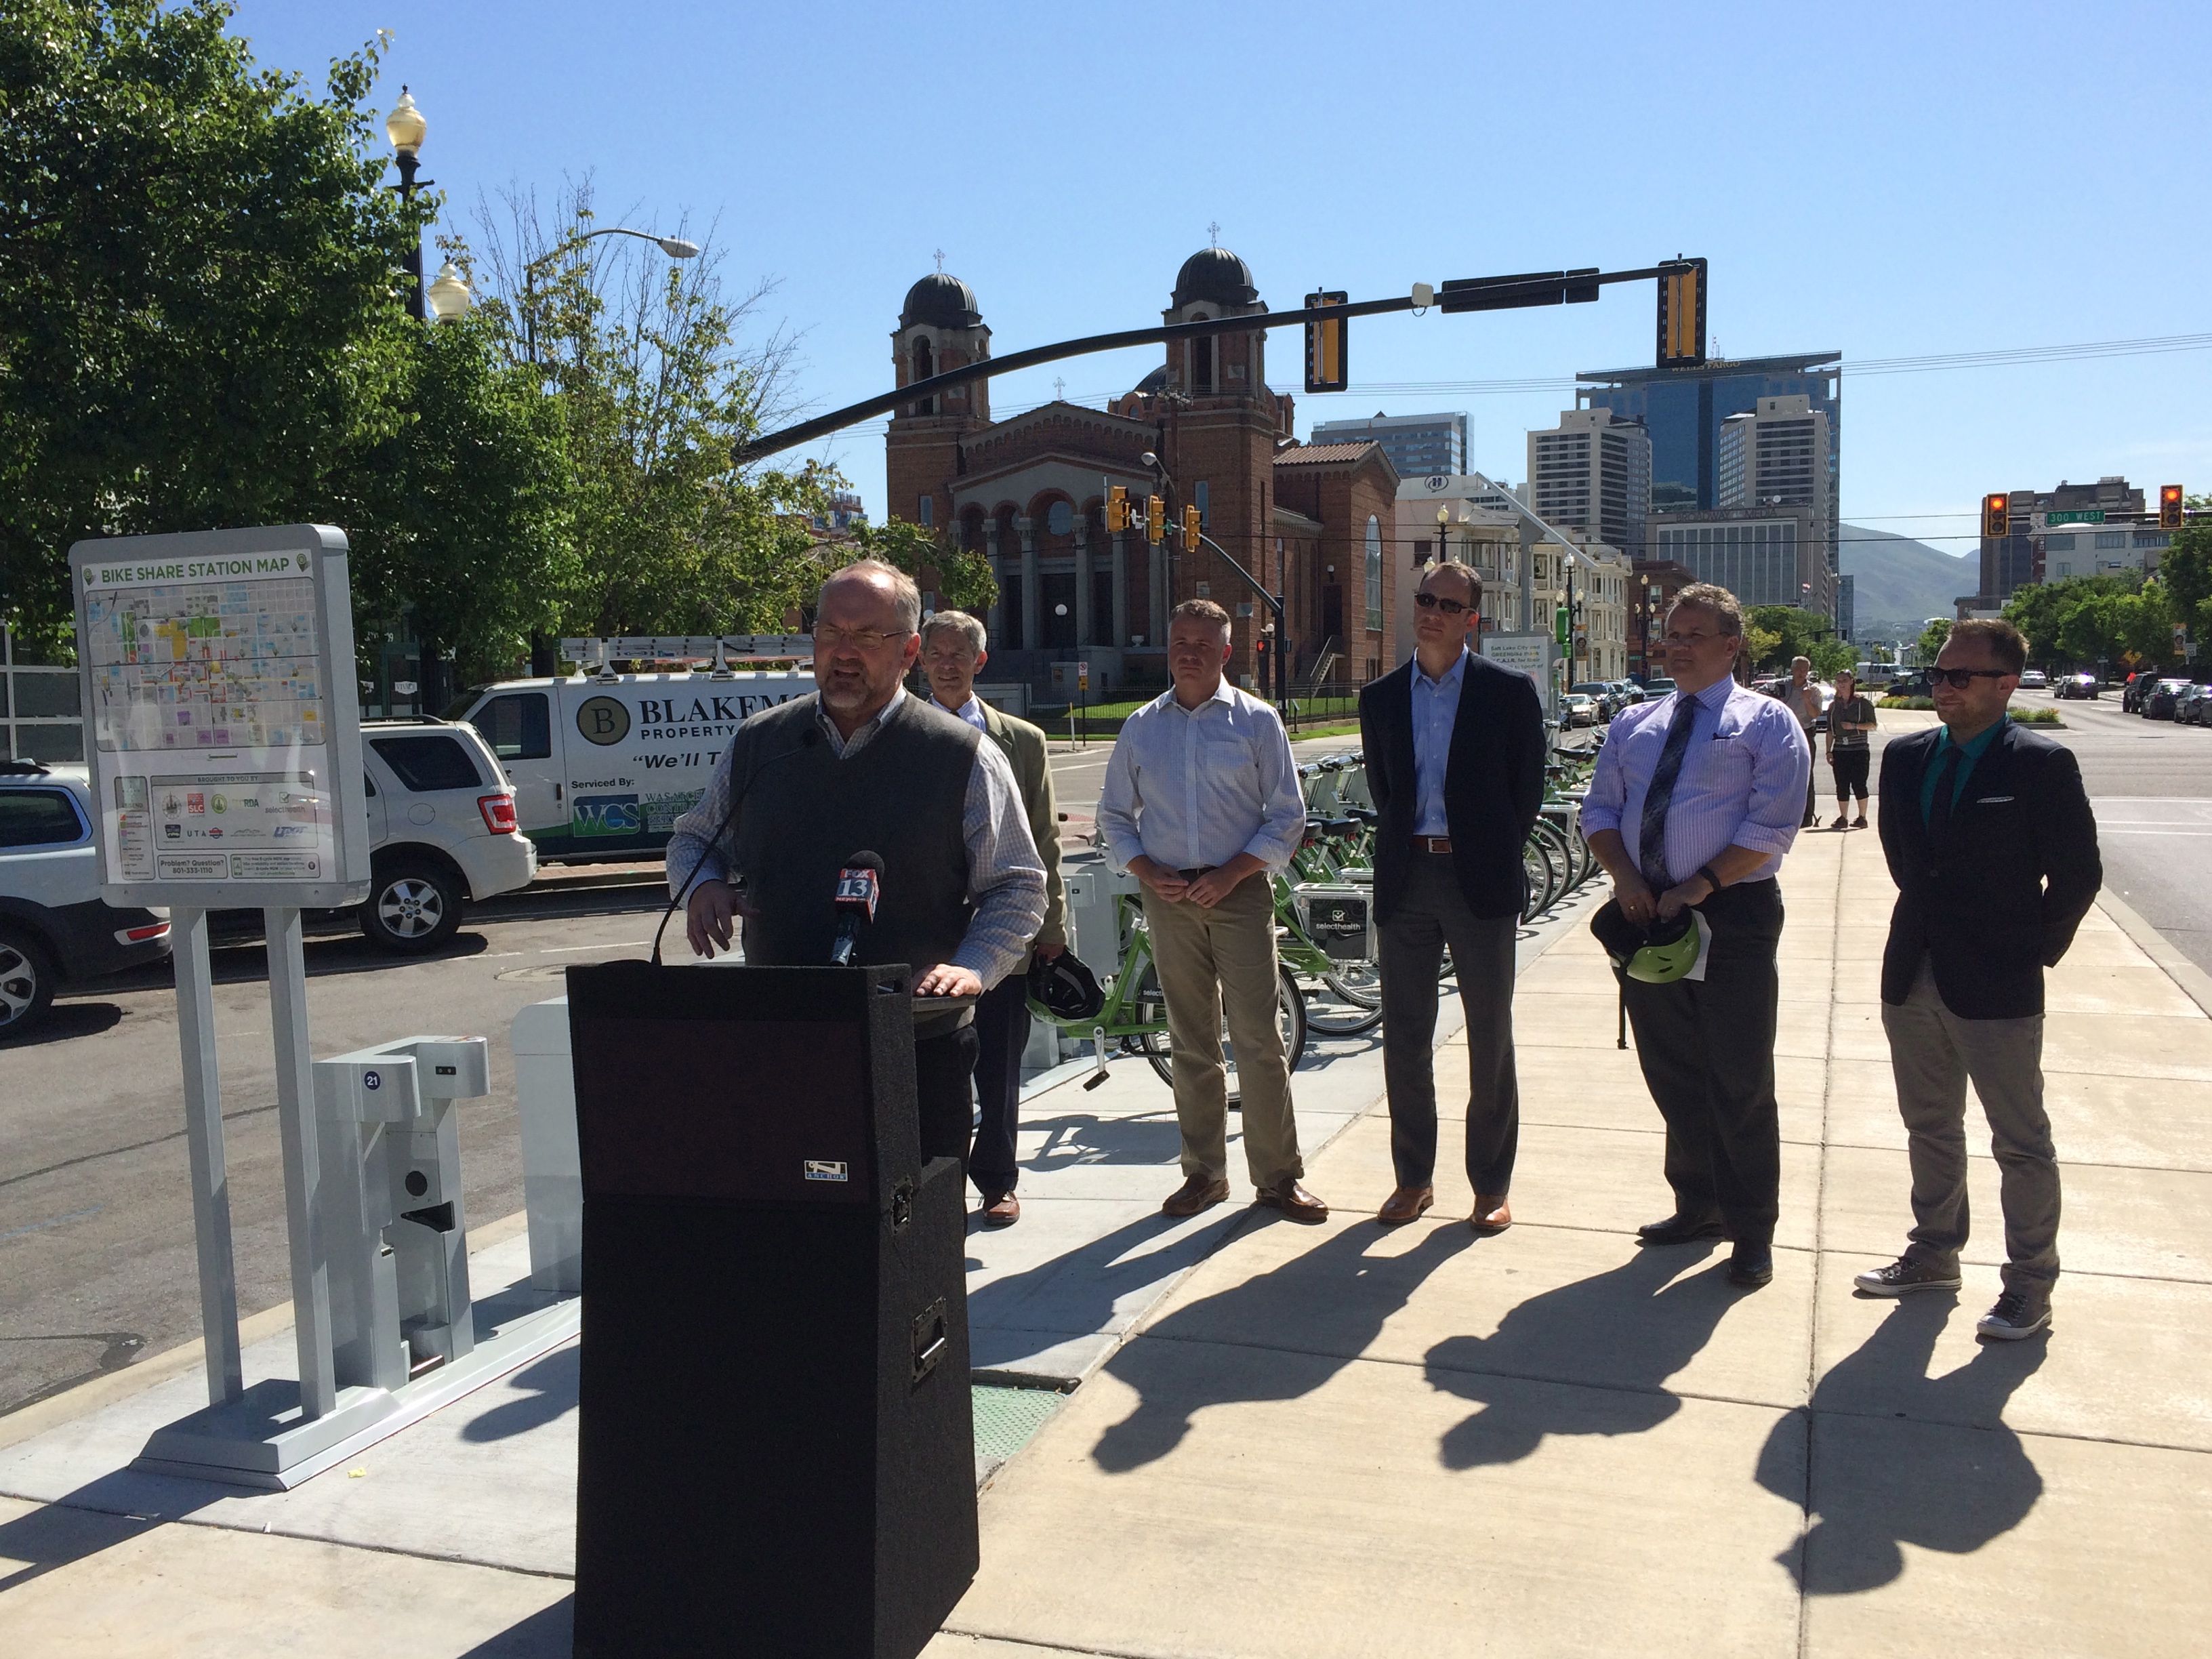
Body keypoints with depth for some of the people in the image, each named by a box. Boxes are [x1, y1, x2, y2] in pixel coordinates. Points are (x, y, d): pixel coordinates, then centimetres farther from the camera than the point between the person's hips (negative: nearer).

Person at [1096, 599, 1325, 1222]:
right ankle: (1204, 1172, 20)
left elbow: (1288, 816, 0)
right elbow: (1114, 814, 14)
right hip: (1168, 898, 3)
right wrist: (1148, 872, -3)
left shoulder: (1257, 721, 1)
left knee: (1260, 1041, -4)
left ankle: (1278, 1175, 8)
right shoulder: (1141, 727, 9)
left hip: (1239, 891, -3)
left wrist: (1231, 874, -11)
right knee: (1190, 1043, 9)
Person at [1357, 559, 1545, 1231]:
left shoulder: (1509, 691, -2)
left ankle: (1492, 1186, 18)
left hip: (1479, 880, -3)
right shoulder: (1380, 698, 8)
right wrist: (1404, 848, 9)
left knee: (1490, 1037, 6)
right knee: (1404, 1036, 8)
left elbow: (1528, 788, 2)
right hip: (1405, 879, 3)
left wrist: (1494, 854, 2)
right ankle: (1414, 1177, 21)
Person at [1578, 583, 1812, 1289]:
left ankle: (1752, 1230, 15)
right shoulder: (1633, 724, 15)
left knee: (1740, 1081, 2)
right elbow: (1600, 808, 11)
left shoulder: (1766, 723, -1)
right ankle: (1697, 1206, 29)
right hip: (1645, 913, 5)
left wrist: (1699, 886, -18)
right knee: (1671, 1072, 13)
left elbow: (1772, 826, -10)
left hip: (1732, 912, -5)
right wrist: (1625, 878, -7)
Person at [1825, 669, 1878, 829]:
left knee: (1858, 784, -7)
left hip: (1859, 749, -4)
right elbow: (1830, 731, 13)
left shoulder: (1863, 703, 1)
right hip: (1840, 750, 4)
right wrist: (1829, 751, 6)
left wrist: (1854, 726, -16)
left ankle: (1862, 818, 2)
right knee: (1841, 786, 2)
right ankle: (1843, 817, 8)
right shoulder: (1833, 706, 13)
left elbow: (1872, 725, -1)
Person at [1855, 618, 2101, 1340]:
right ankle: (1934, 1254, 34)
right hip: (1914, 976, 6)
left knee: (2021, 1142, 6)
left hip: (1997, 985, -6)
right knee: (1929, 1127, 18)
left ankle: (2030, 1283, 19)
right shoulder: (1905, 756, 6)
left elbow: (2078, 872, -7)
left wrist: (2036, 950, -2)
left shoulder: (2042, 764, -11)